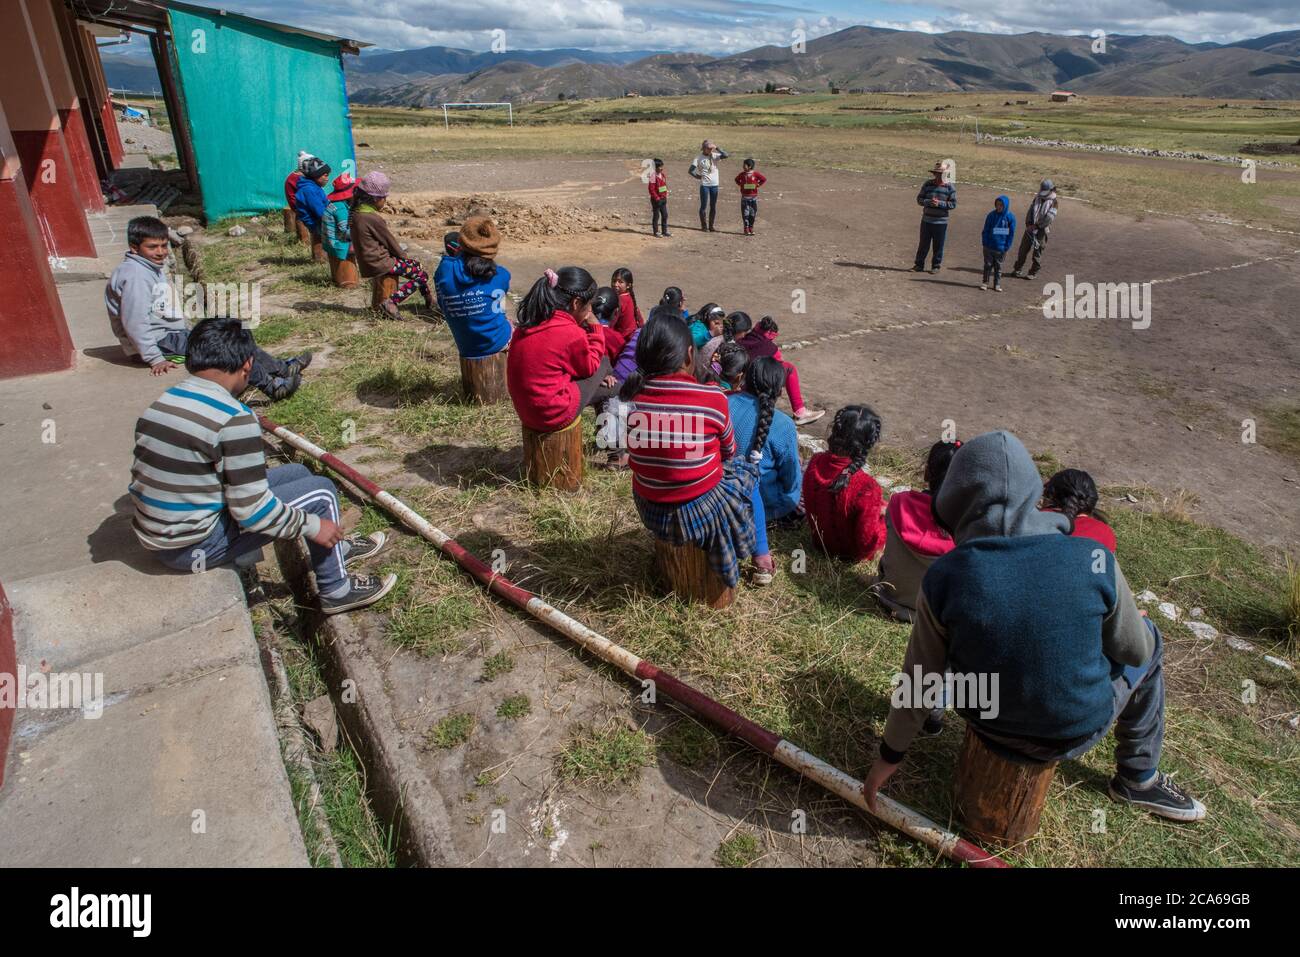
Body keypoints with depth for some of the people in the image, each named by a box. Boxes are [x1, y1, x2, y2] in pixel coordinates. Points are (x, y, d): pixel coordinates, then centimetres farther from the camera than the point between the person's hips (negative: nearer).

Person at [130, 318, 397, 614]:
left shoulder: (162, 402, 2)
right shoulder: (234, 418, -23)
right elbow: (252, 511, -23)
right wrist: (313, 525, -9)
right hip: (194, 547, -8)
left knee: (297, 473, 18)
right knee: (320, 490, -1)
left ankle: (337, 548, 38)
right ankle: (336, 591, 13)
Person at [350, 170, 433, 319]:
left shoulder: (356, 212, 7)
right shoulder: (373, 219, -22)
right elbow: (390, 241, -12)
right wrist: (403, 256, 5)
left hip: (367, 261, 10)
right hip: (380, 263, -10)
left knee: (416, 264, 20)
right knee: (421, 275, -5)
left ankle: (429, 300, 27)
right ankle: (391, 303, -14)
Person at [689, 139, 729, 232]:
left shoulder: (715, 155, 4)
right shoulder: (699, 158, -5)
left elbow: (725, 155, -11)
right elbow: (691, 170, -8)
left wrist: (717, 148, -11)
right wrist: (698, 176, -6)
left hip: (714, 184, 4)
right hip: (704, 185, -4)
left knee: (713, 207, 8)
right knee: (704, 206, 2)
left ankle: (711, 226, 17)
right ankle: (704, 226, 13)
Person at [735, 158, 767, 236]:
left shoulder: (756, 174, -5)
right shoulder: (742, 174, 0)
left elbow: (764, 179, 4)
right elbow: (737, 180, 18)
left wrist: (758, 184, -4)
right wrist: (740, 184, 3)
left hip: (753, 197, 0)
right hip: (744, 197, 0)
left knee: (753, 213, 6)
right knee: (745, 213, -1)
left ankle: (751, 228, 16)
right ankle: (746, 229, 4)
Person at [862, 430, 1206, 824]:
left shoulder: (943, 578, -23)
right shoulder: (1093, 560, -23)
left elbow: (920, 679, -12)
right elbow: (1135, 650, -6)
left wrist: (890, 754, 5)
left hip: (989, 725, 1)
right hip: (1079, 730, -1)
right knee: (1149, 641, 25)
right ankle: (1139, 779, 38)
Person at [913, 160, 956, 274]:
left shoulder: (950, 187, -3)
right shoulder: (927, 184, 3)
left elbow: (953, 204, -4)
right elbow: (919, 199, 2)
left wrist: (939, 203, -19)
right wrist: (928, 202, -18)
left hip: (941, 222, -2)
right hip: (926, 220, 2)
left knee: (938, 246, 4)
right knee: (923, 244, 6)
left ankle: (936, 266, 15)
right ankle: (919, 265, 15)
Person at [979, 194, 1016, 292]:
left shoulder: (1010, 217, -5)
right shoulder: (991, 215, -3)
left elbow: (1011, 233, -1)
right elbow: (985, 230, 2)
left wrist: (1007, 246, -6)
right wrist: (985, 242, -7)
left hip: (1001, 247, 0)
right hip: (989, 246, 0)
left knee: (998, 266, 9)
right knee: (988, 265, 8)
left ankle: (997, 284, 17)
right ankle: (985, 282, 18)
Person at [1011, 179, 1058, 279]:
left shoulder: (1053, 202, -7)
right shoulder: (1036, 199, 9)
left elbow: (1049, 218, -15)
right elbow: (1030, 211, 4)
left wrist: (1036, 226, -19)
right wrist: (1028, 224, -11)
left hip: (1042, 230, -4)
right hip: (1030, 228, 4)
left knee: (1037, 252, 1)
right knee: (1023, 248, 6)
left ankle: (1033, 273, 10)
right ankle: (1017, 269, 17)